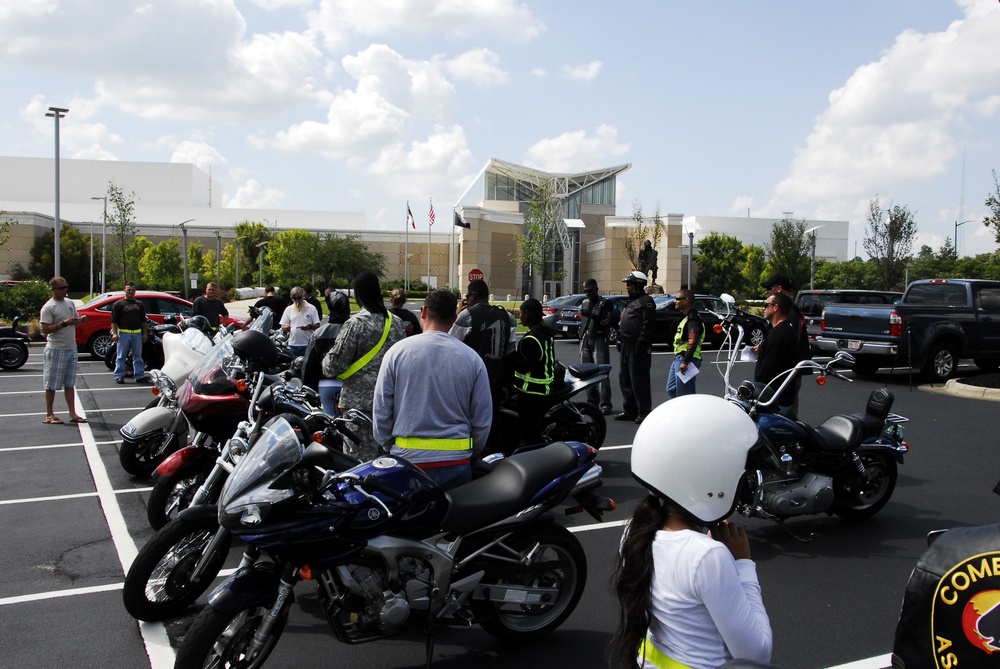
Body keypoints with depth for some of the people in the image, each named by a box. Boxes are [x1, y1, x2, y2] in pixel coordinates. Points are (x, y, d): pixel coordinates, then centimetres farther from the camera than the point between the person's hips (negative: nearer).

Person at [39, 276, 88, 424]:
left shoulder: (70, 303, 11)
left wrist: (80, 320, -1)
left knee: (70, 384, 10)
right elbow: (45, 329, -17)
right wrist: (64, 323, -24)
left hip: (71, 348, 7)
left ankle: (73, 414, 14)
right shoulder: (48, 307, -11)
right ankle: (49, 415, 9)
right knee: (52, 385, 1)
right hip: (55, 350, -7)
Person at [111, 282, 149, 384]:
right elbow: (114, 320, -1)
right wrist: (114, 333, -11)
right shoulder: (118, 304, 4)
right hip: (123, 333, -4)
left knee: (138, 356, 5)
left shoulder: (139, 304, 18)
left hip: (137, 333, 4)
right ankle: (119, 376, 2)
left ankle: (139, 376, 8)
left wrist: (145, 333, 12)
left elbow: (143, 320, 20)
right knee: (121, 356, -1)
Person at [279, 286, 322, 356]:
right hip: (293, 344, 2)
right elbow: (283, 326, 10)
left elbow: (317, 326, 0)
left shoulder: (311, 308, 2)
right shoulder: (288, 309, 9)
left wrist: (309, 326, -21)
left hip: (308, 344, -2)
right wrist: (286, 328, -14)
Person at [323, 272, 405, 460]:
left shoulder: (356, 324, -13)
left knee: (361, 461, -2)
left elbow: (334, 365, -13)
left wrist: (326, 362, 8)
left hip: (360, 403, -6)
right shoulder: (396, 323, 6)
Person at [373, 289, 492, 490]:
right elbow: (482, 419, 3)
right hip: (456, 462, 1)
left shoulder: (397, 351, -4)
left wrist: (389, 447, 15)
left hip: (406, 459, -1)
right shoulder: (472, 358, -2)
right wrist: (472, 453, 19)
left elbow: (381, 410, 0)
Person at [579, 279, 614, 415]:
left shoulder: (605, 303, -1)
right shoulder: (584, 303, 19)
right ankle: (592, 401, 14)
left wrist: (591, 315, -22)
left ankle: (605, 404, -14)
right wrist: (581, 335, 11)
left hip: (599, 339, -7)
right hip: (585, 340, 7)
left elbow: (607, 322, -12)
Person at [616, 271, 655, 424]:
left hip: (638, 348, -10)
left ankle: (644, 411, 1)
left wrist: (641, 343, -24)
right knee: (625, 379, 13)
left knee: (639, 381, -7)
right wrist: (621, 339, 20)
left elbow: (648, 325, -19)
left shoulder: (646, 301, -10)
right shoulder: (631, 302, 21)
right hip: (627, 346, 10)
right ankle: (629, 410, 21)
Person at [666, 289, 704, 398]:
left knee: (684, 394, -8)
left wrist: (685, 362, -28)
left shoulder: (693, 318, -14)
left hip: (686, 360, -11)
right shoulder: (686, 317, 19)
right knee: (671, 390, 16)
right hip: (679, 358, 11)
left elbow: (693, 341, -25)